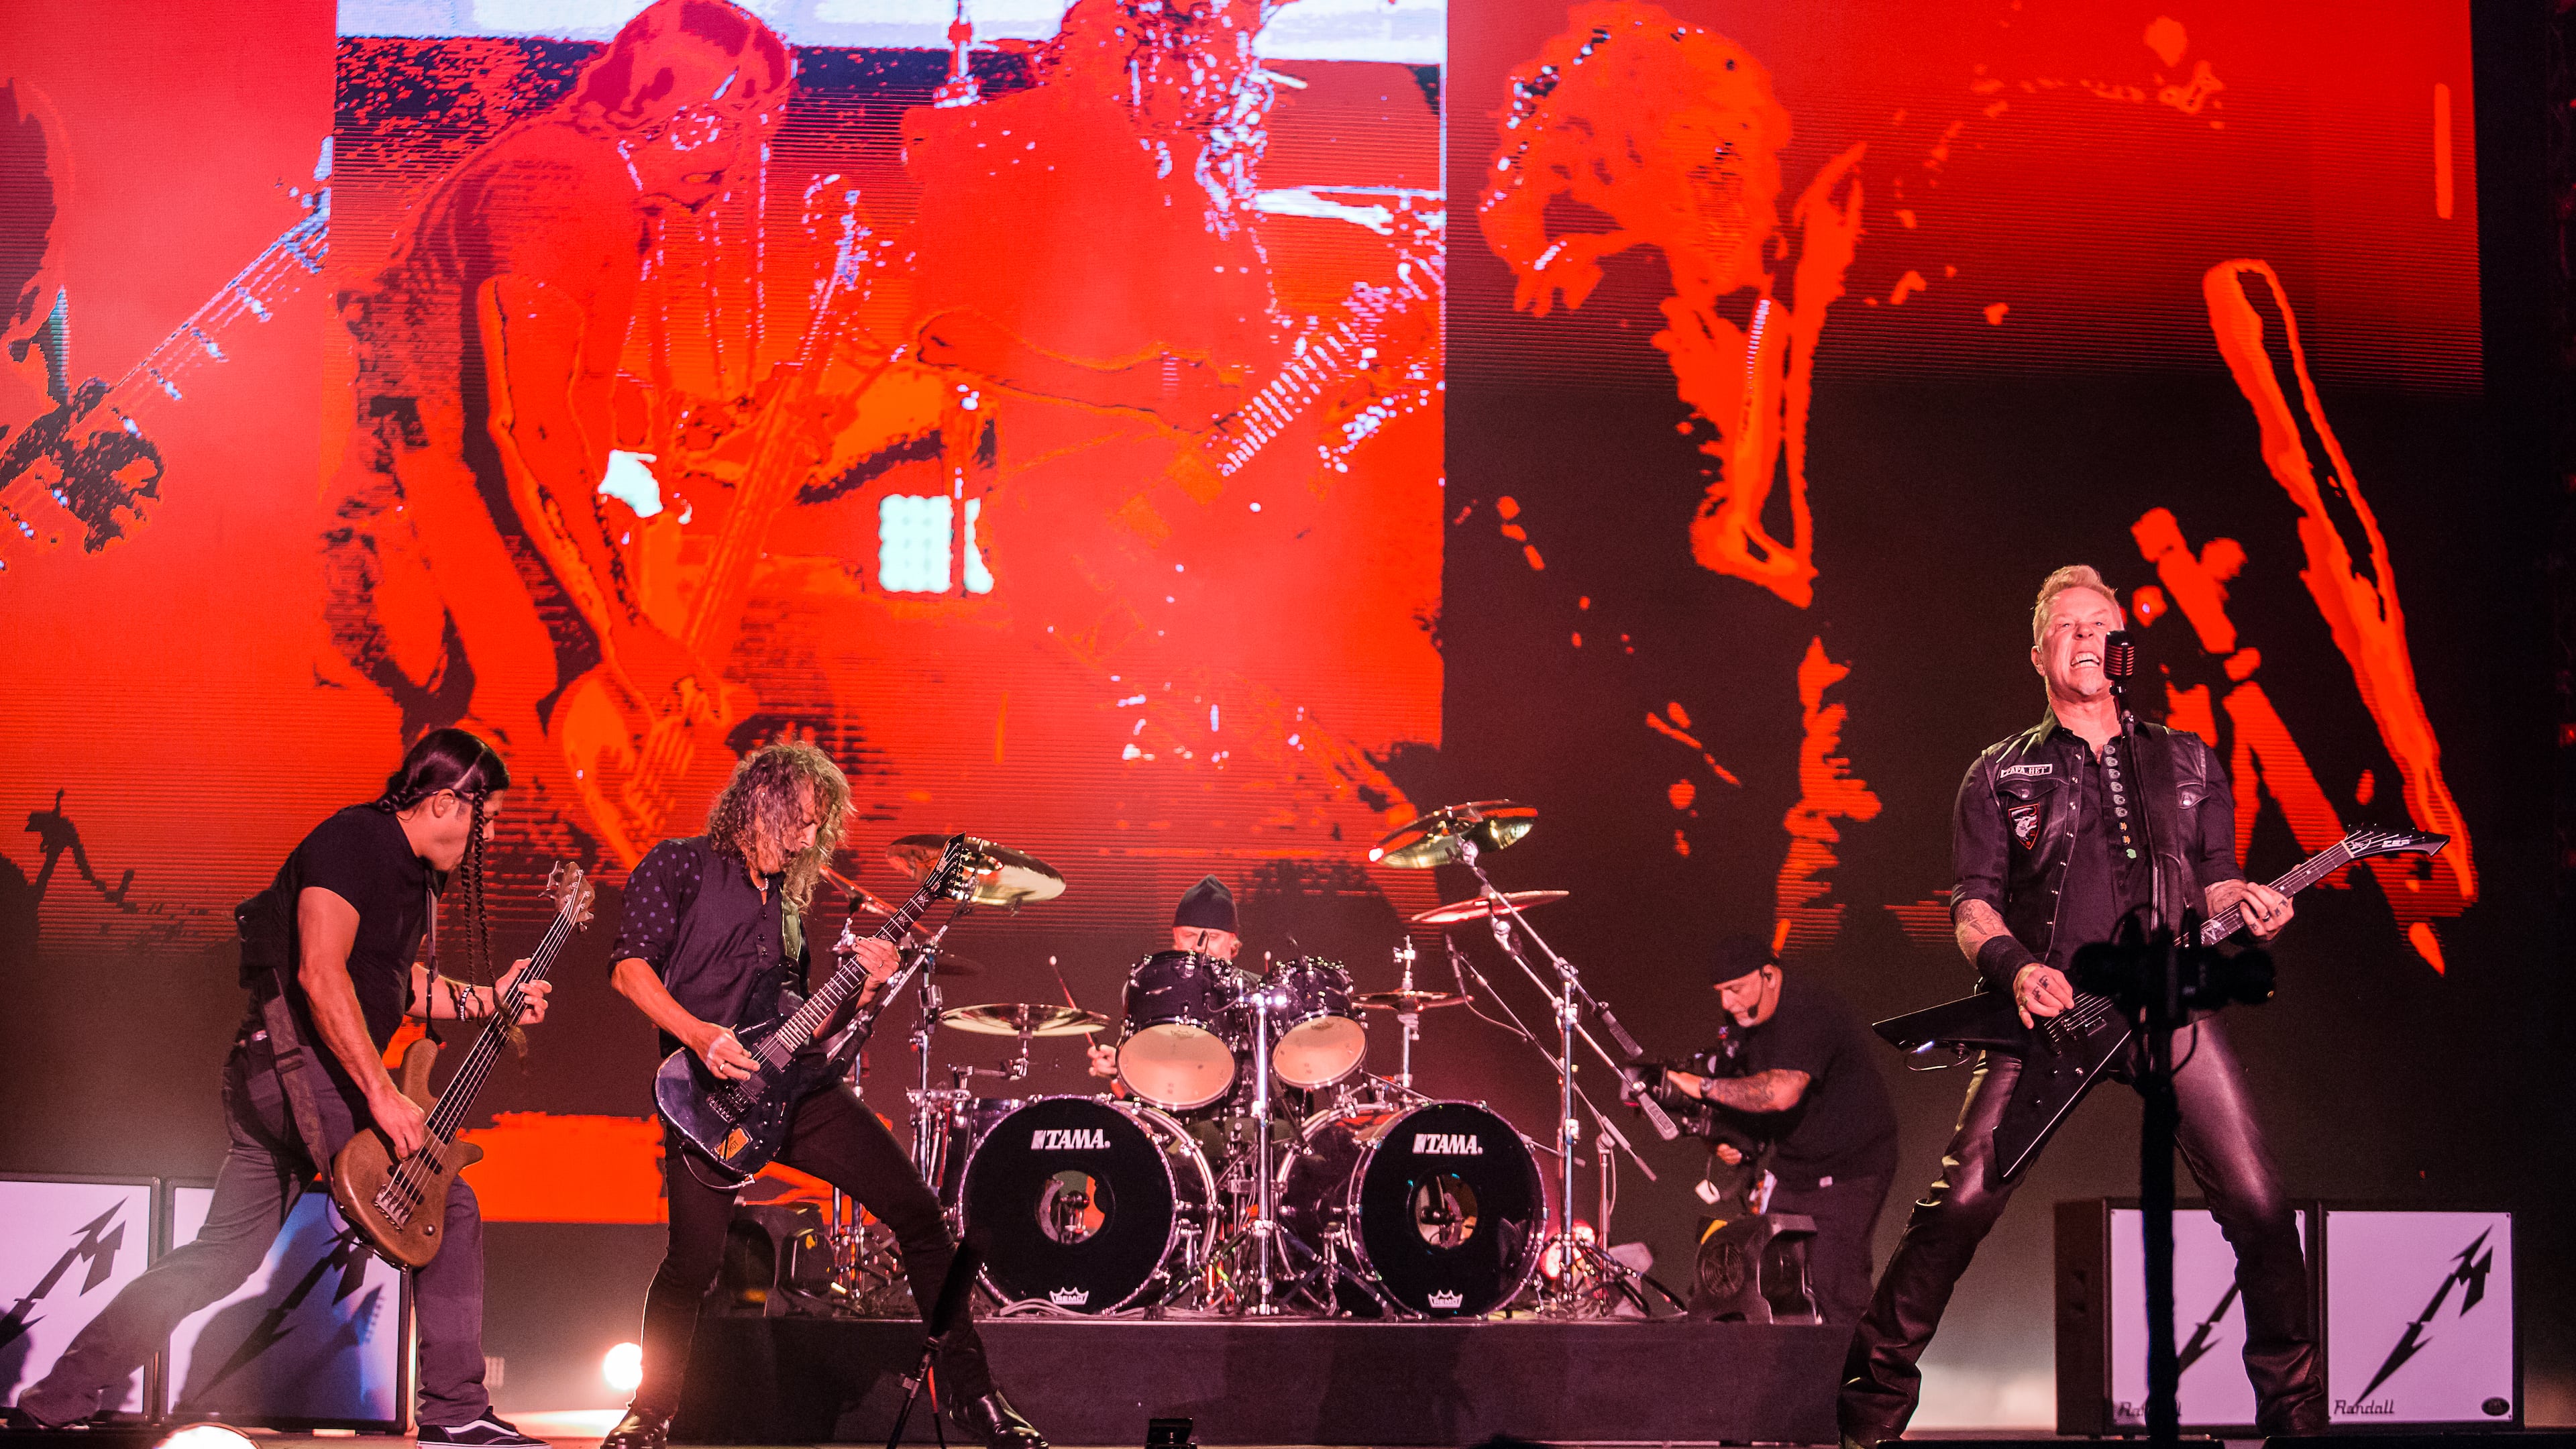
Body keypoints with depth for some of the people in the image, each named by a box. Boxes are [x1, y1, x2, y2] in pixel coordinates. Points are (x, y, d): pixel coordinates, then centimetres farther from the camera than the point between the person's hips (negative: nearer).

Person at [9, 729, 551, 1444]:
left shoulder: (413, 874, 15)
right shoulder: (352, 841, -15)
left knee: (223, 1252, 12)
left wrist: (485, 999, 14)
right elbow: (320, 974, -26)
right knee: (449, 1205, -9)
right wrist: (381, 1093, -28)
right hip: (294, 1063, -10)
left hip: (264, 1085, 10)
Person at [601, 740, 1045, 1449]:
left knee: (919, 1212, -4)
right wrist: (699, 1035, -20)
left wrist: (863, 986, 5)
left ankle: (969, 1389, 3)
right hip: (711, 1092, -6)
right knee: (694, 1263, -14)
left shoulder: (789, 901, 24)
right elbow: (630, 965, -7)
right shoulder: (680, 865, 5)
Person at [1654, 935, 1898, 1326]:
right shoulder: (1754, 1024, 8)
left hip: (1851, 1167, -9)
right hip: (1793, 1170, 9)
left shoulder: (1808, 1008, -21)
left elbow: (1782, 1092, -35)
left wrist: (1705, 1086, -28)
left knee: (1832, 1279, -18)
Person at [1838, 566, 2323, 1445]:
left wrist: (2246, 903, -6)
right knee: (1961, 1202, -13)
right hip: (2047, 1008, -2)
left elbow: (2215, 882, 18)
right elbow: (1973, 905, 5)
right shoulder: (2001, 774, 12)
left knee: (2257, 1201, -9)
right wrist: (2015, 968, -15)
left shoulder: (2186, 763, 20)